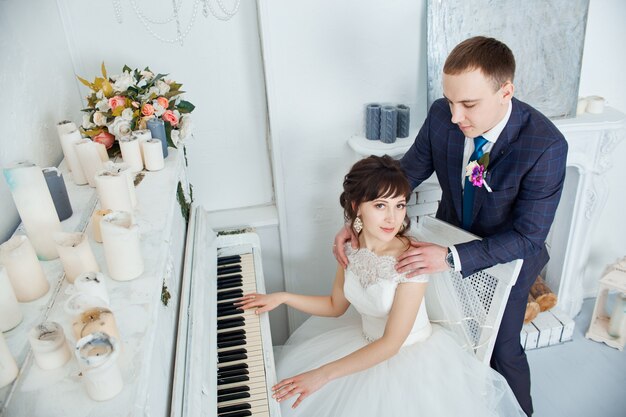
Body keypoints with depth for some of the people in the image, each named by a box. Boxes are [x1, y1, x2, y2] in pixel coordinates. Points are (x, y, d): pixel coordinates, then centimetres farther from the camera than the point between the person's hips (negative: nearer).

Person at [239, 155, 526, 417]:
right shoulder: (350, 248, -11)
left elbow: (391, 343, -27)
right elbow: (336, 305, 5)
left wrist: (324, 374, -31)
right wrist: (282, 297, -3)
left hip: (411, 354, -5)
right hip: (365, 341, 6)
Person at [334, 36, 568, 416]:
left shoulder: (546, 146, -32)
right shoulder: (442, 115, -21)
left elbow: (528, 236, -27)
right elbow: (406, 172, -10)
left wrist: (452, 258, -39)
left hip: (507, 255, -3)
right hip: (451, 237, 4)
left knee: (502, 348, 14)